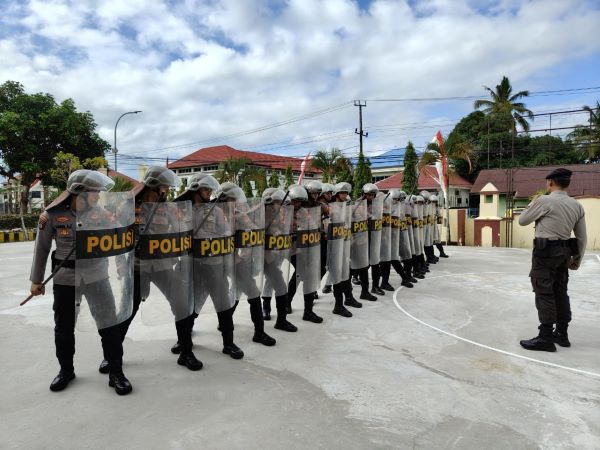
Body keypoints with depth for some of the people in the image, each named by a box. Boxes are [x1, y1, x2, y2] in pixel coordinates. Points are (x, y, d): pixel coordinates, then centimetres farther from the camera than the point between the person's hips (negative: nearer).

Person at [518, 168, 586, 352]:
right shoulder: (577, 205, 8)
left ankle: (545, 338, -2)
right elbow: (582, 237, 11)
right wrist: (578, 258, 21)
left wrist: (532, 204, 14)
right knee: (560, 292, 15)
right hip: (564, 252, 7)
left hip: (545, 252, -7)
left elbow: (522, 221, -1)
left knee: (544, 294, -4)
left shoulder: (544, 201, -12)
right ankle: (562, 333, 25)